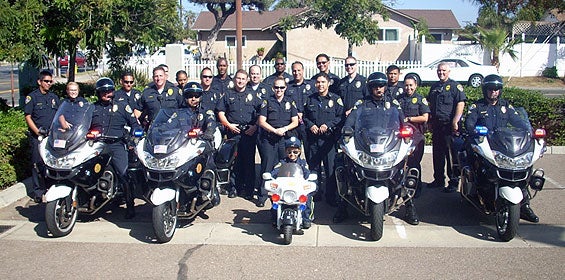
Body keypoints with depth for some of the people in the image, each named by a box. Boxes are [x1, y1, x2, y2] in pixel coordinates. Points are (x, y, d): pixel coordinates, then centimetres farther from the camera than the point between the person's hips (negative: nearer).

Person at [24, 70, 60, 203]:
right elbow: (28, 117, -4)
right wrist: (37, 132, -13)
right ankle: (38, 191, -2)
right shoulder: (32, 97, 0)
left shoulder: (54, 97, 15)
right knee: (38, 163, -6)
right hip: (37, 136, -5)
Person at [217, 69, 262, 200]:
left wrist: (255, 126, -2)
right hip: (233, 131, 0)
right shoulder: (228, 95, 14)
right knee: (233, 160, -1)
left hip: (249, 132, 0)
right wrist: (229, 125, -5)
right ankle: (234, 187, 7)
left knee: (249, 160, -1)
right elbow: (220, 112, 9)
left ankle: (248, 188, 5)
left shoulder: (252, 95, 15)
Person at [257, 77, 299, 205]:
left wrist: (284, 129, -10)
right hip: (268, 139, -1)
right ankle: (262, 195, 2)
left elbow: (295, 122, 8)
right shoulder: (267, 102, 8)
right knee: (267, 166, -3)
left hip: (286, 138, 2)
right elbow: (261, 121, 1)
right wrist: (275, 130, -11)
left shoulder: (290, 102, 12)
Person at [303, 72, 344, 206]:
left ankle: (331, 196, 3)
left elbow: (341, 117, -2)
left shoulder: (336, 99, 3)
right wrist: (310, 125, -1)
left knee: (330, 168, -4)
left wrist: (328, 125, -13)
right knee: (313, 167, 9)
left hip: (329, 138, -4)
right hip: (313, 138, 4)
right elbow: (304, 116, 18)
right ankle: (315, 193, 20)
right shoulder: (310, 99, 15)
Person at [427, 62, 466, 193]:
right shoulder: (434, 87, 18)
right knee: (437, 154, 12)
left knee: (451, 154, -5)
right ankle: (439, 179, 23)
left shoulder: (455, 86, -4)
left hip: (449, 126, -7)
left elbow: (460, 104, -13)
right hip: (436, 125, 7)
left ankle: (454, 181, 2)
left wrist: (455, 121, -21)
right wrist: (429, 122, 19)